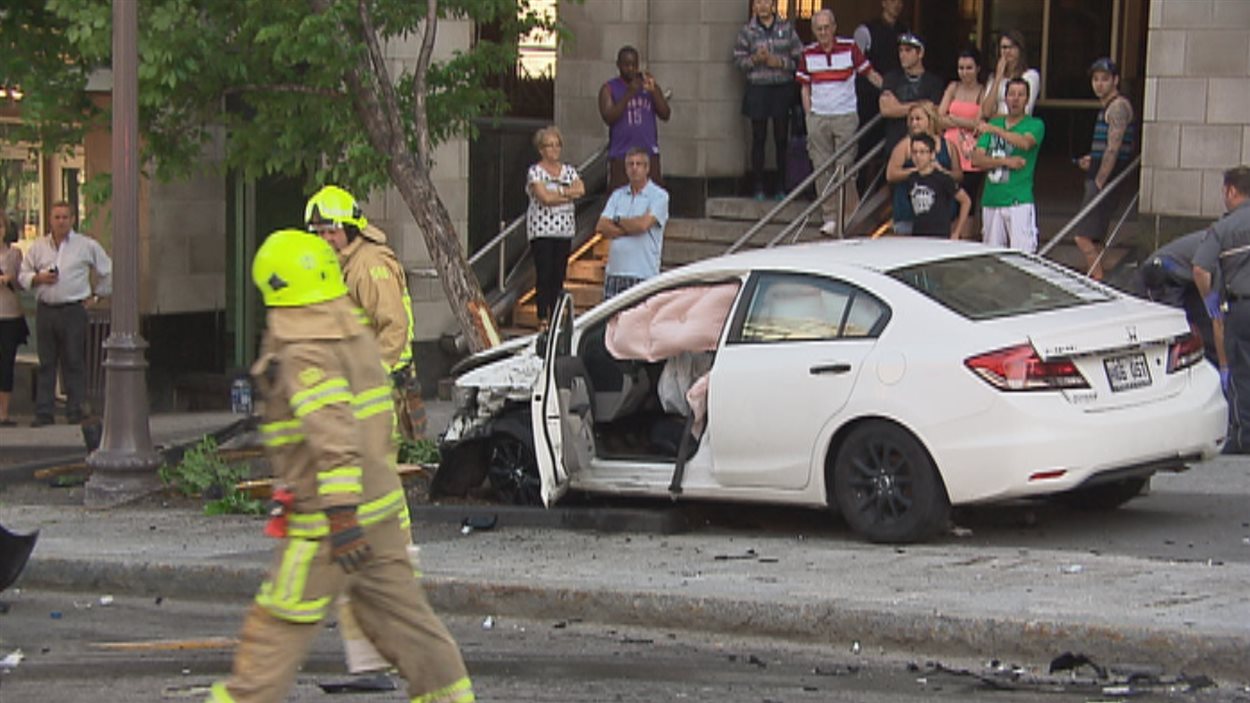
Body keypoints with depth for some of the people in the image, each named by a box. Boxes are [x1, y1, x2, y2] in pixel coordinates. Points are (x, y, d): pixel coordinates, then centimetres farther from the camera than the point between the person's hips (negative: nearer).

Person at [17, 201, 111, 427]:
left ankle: (75, 412, 2)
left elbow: (108, 272, 12)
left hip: (73, 312, -2)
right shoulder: (38, 246, 11)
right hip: (45, 310, 3)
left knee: (74, 363, -2)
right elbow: (23, 275, 13)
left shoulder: (87, 246, 4)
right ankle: (44, 414, 6)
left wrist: (95, 295, 8)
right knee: (46, 363, 4)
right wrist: (39, 278, -6)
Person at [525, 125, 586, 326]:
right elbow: (544, 197, -16)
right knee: (544, 276, -9)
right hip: (541, 229, -5)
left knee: (559, 276, 5)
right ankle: (542, 319, -10)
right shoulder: (535, 172, -3)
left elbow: (580, 190, -4)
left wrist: (558, 191, -12)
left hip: (565, 231, 5)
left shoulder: (569, 170, 13)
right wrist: (568, 194, -8)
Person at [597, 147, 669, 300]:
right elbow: (601, 227, 3)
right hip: (615, 270, 5)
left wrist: (618, 221, 1)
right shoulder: (617, 195, 15)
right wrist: (630, 229, -8)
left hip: (643, 274, -5)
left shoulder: (659, 196, -1)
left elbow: (643, 224, -16)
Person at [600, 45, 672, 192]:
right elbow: (609, 118, -11)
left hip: (649, 153, 2)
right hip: (621, 156, -2)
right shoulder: (609, 89, 3)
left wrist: (653, 91, -12)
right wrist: (629, 94, -18)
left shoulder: (648, 83, 11)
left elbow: (665, 115, 3)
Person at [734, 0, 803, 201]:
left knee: (782, 139, 2)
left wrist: (781, 62, -12)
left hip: (782, 88, 0)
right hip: (757, 89, 0)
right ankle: (758, 186, 9)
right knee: (758, 139, 2)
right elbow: (738, 60, 4)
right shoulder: (747, 31, 4)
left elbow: (799, 58, 4)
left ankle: (781, 187, 10)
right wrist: (755, 59, -14)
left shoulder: (787, 28, 5)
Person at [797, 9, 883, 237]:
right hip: (818, 118, 3)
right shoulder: (808, 54, 6)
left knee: (844, 168, -6)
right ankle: (830, 218, 5)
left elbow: (870, 74, 7)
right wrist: (809, 118, 5)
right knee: (823, 169, 1)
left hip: (846, 117, -3)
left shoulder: (849, 49, -1)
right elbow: (805, 88, 12)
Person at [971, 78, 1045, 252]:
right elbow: (977, 159, 7)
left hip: (1020, 200, -4)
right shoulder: (993, 124, 17)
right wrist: (1005, 161, -7)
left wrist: (994, 130, -20)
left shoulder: (1035, 125, 4)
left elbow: (1025, 143, -19)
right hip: (991, 200, 4)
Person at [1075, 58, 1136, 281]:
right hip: (1100, 181, 11)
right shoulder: (1107, 107, 20)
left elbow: (1113, 148, -19)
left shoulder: (1118, 106, -12)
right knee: (1093, 240, 14)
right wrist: (1091, 161, 13)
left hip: (1107, 181, -11)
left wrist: (1099, 182, -18)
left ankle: (1097, 281, -15)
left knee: (1084, 238, -15)